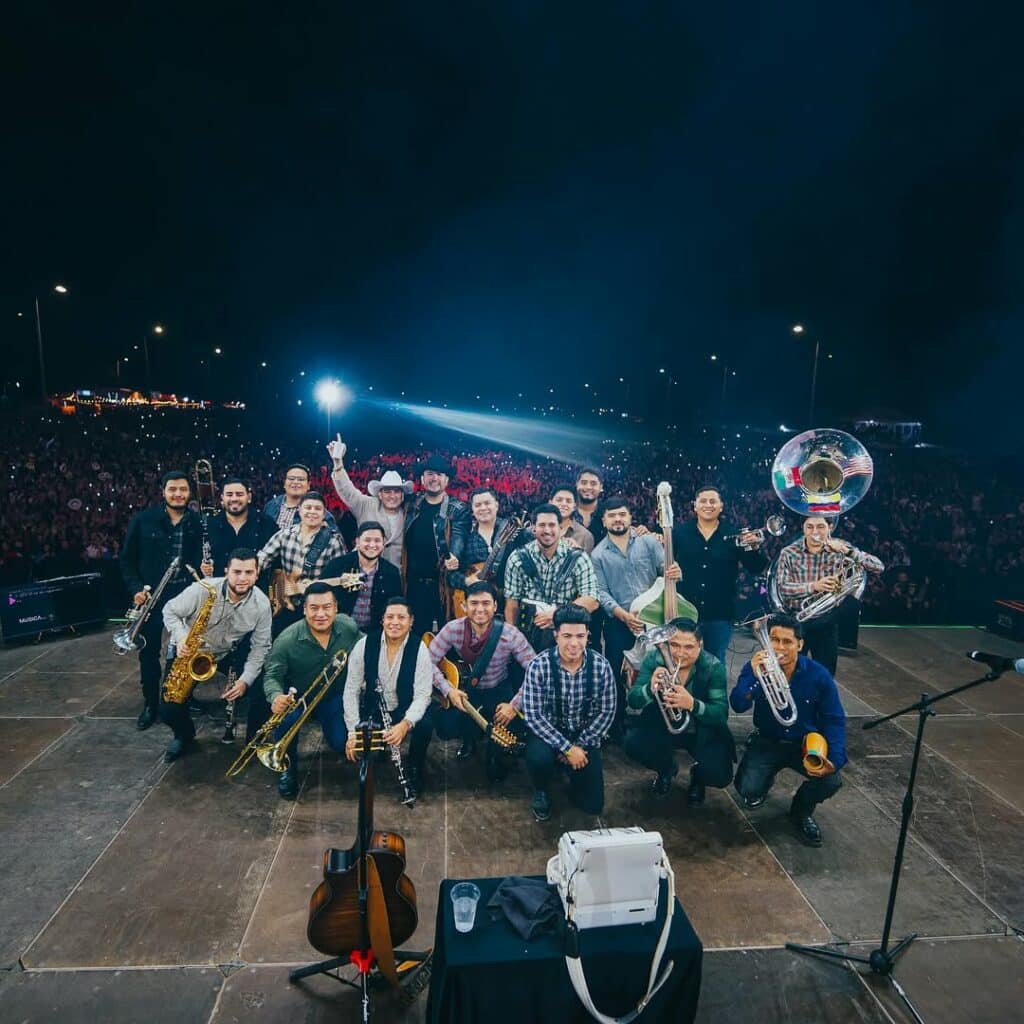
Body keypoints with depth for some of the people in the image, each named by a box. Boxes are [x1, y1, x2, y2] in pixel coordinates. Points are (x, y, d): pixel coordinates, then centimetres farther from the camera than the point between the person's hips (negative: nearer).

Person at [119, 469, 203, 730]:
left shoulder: (197, 522, 0)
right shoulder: (142, 519, -2)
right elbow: (127, 558, 3)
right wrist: (136, 588, -6)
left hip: (186, 594, 0)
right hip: (150, 595, 0)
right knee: (149, 651, 9)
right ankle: (150, 704, 23)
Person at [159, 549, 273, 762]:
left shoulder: (261, 603, -20)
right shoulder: (202, 589, -29)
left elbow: (260, 647, -13)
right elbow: (170, 610, -14)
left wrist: (245, 680, -23)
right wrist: (181, 637, -33)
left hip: (228, 653, 2)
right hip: (188, 651, -2)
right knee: (169, 710, -12)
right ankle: (184, 735, 25)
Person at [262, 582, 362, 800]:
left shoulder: (349, 627, -19)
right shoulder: (287, 640, -27)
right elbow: (272, 676, -20)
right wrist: (276, 697, -41)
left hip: (333, 694, 2)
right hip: (296, 695, -2)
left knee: (342, 744, -7)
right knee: (286, 719, -33)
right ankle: (288, 769, -2)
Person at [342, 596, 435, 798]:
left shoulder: (419, 648, -17)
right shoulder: (365, 644, -14)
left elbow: (422, 695, -21)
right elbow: (351, 690, -10)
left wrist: (405, 724, -39)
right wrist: (353, 732, -19)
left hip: (407, 709, -2)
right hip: (373, 708, 2)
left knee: (424, 726, -31)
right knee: (349, 743, -20)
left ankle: (416, 770, 0)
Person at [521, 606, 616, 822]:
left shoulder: (601, 665, -14)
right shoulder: (539, 666, -21)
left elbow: (606, 711, -6)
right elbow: (533, 716, -20)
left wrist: (580, 746, -13)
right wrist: (567, 747, -24)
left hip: (585, 734, 2)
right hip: (548, 732, -2)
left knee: (592, 804, -3)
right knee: (539, 758, -34)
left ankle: (574, 775, 32)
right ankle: (540, 792, 3)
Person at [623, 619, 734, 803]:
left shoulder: (713, 667, -18)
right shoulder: (655, 658, -15)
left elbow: (721, 714, -24)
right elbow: (633, 700, -18)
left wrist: (692, 704, -45)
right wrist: (650, 688, -41)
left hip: (703, 733, -1)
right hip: (663, 727, 2)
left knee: (719, 776, -24)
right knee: (632, 743, -24)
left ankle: (697, 776, 16)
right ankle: (667, 768, 11)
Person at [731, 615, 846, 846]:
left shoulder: (819, 675, -13)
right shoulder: (755, 667, -15)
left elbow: (834, 720, -7)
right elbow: (738, 706, -26)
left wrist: (835, 759, -23)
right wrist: (753, 676, -42)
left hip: (806, 744, 1)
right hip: (766, 743, -1)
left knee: (831, 781, -26)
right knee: (750, 794, -21)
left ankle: (801, 811, 10)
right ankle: (766, 777, 20)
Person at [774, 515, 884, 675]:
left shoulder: (838, 549, -4)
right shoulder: (789, 553, -8)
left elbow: (878, 567, -10)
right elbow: (782, 588, -16)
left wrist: (847, 551, -24)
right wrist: (814, 586, -31)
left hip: (827, 622, 1)